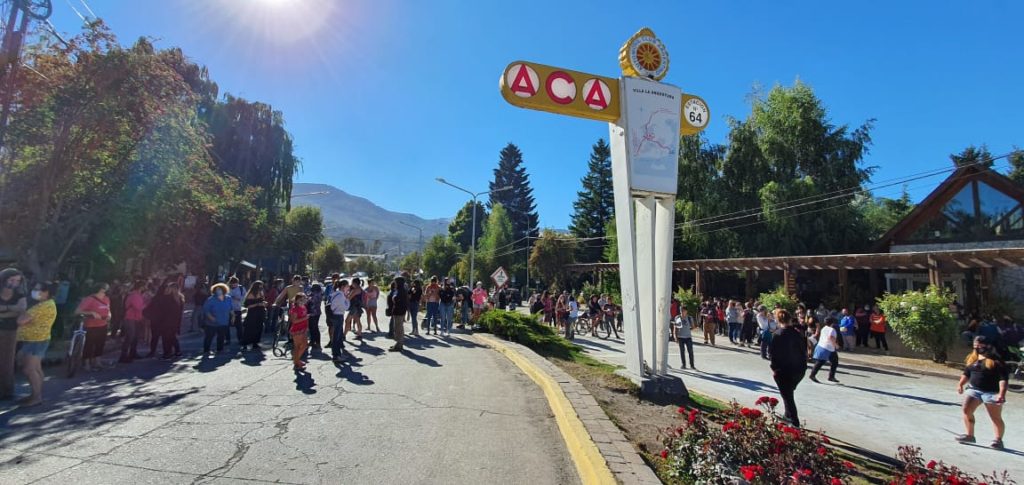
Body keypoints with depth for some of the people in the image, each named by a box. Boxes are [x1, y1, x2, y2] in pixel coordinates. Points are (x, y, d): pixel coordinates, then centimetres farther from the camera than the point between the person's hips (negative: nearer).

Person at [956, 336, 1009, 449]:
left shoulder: (996, 360, -9)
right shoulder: (972, 358, 9)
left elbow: (1003, 378, -14)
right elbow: (966, 373, 19)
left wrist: (1002, 394, -21)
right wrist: (960, 384, 8)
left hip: (991, 392, -5)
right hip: (973, 389, 5)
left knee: (996, 417, 2)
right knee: (966, 410, -3)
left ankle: (998, 440, 13)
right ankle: (969, 435, 7)